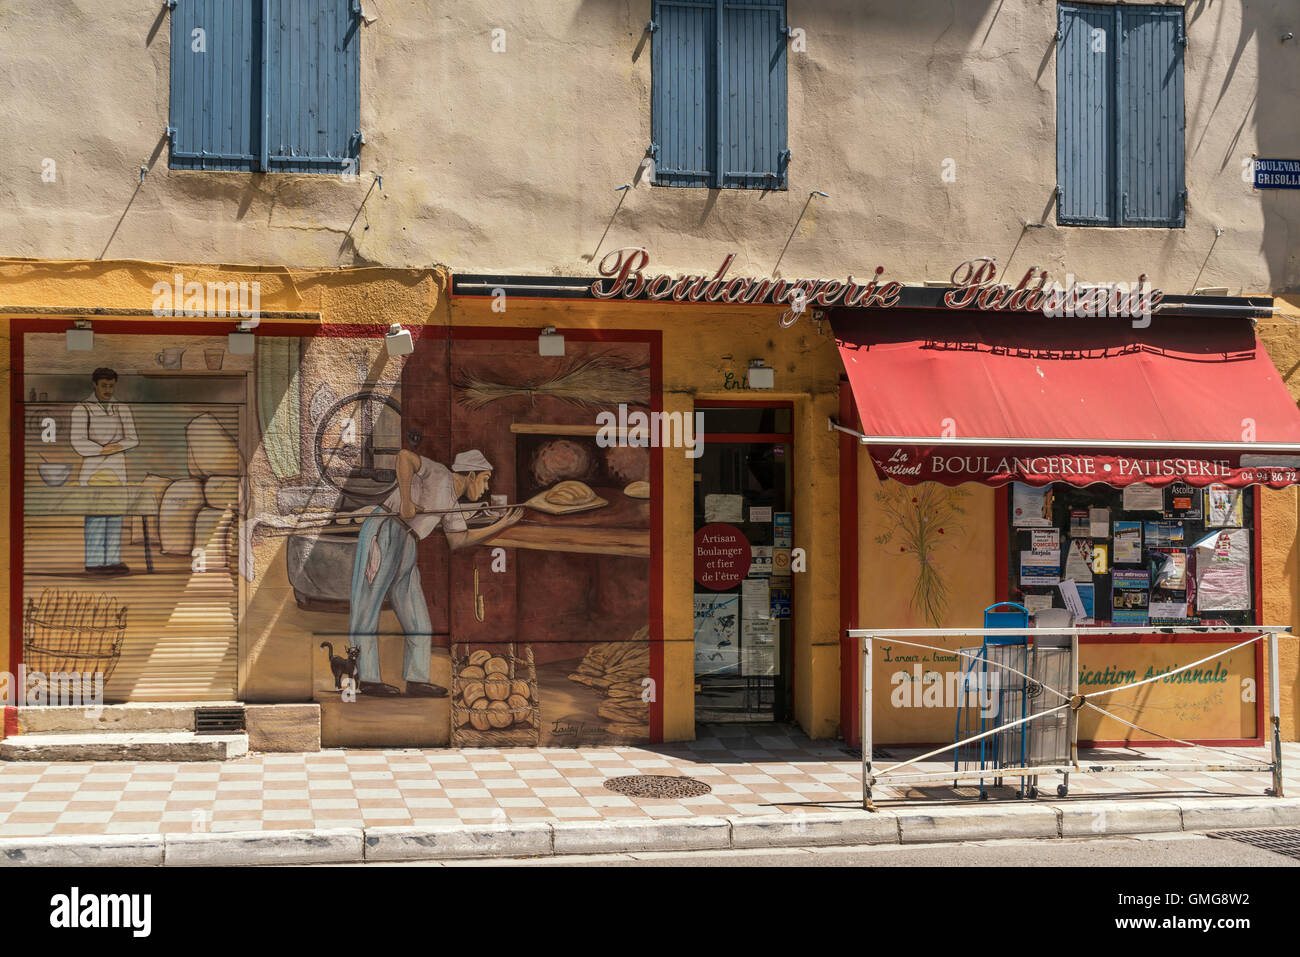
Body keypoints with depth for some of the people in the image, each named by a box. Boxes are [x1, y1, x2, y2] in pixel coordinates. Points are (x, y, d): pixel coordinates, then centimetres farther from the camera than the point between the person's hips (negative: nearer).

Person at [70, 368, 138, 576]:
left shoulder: (122, 410, 9)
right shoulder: (81, 409, -6)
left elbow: (132, 440, 2)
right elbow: (79, 444, -13)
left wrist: (116, 447, -15)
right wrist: (106, 450, -11)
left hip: (117, 470, 5)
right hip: (93, 469, -5)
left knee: (115, 517, 3)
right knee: (95, 516, -7)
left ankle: (112, 562, 6)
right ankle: (93, 563, -3)